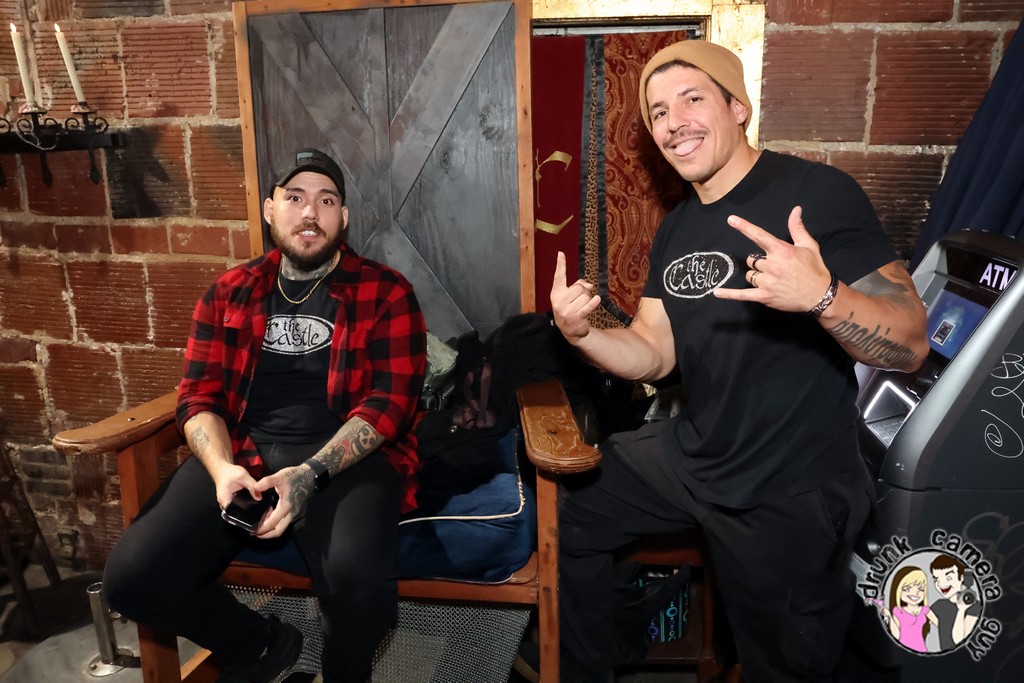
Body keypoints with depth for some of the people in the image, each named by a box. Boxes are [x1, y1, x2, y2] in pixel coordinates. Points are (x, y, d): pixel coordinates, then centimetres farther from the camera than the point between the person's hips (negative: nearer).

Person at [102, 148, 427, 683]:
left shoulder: (385, 294, 4)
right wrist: (223, 469, -12)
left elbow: (389, 402, -5)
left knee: (358, 580, -33)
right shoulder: (228, 294, 15)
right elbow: (199, 396, 10)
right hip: (242, 454, 4)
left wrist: (310, 474, -19)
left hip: (345, 458, -3)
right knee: (130, 579, -17)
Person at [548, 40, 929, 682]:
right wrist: (581, 333, -14)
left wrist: (822, 295, -40)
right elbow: (653, 355, 5)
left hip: (790, 497, -7)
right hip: (691, 455, 7)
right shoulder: (676, 229, 6)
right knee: (570, 508, 17)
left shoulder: (820, 193, -17)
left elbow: (911, 344, -21)